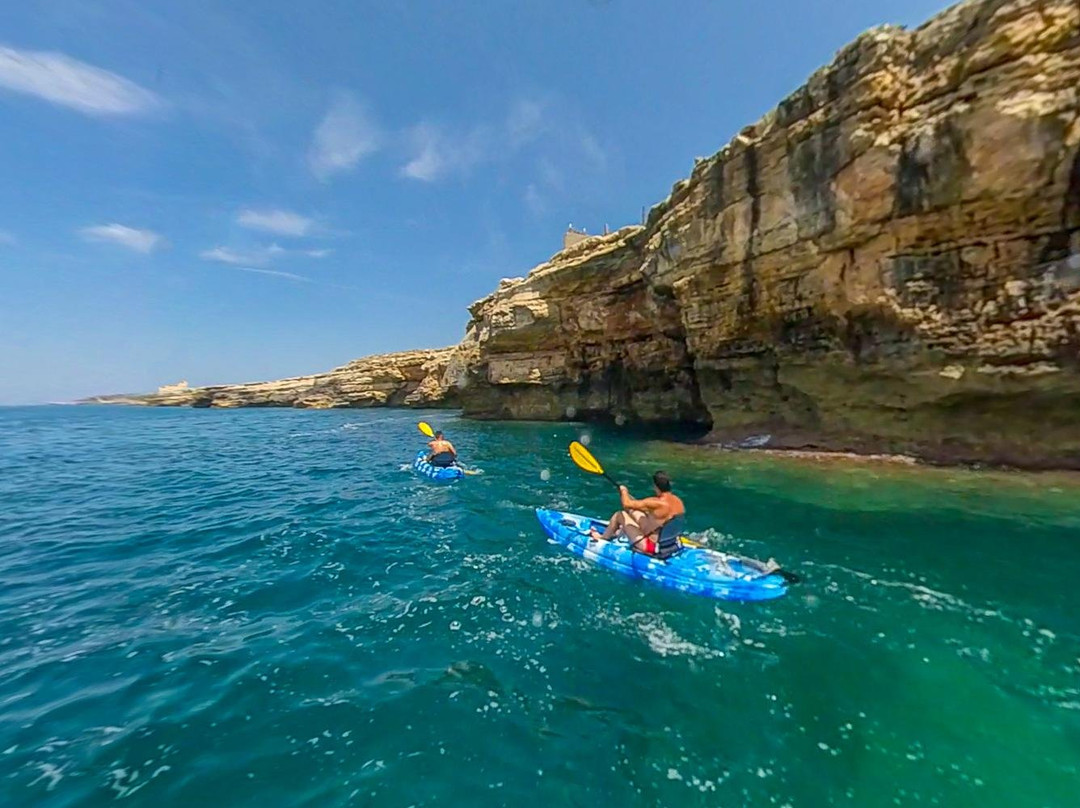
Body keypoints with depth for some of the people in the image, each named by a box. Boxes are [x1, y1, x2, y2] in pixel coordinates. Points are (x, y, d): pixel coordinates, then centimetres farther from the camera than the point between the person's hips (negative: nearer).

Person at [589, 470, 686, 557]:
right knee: (634, 512, 16)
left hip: (654, 549, -8)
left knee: (620, 515, 4)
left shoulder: (656, 503, -27)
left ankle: (603, 538, 30)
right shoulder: (678, 501, -6)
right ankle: (620, 532, 40)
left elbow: (627, 504, -17)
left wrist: (624, 491, 3)